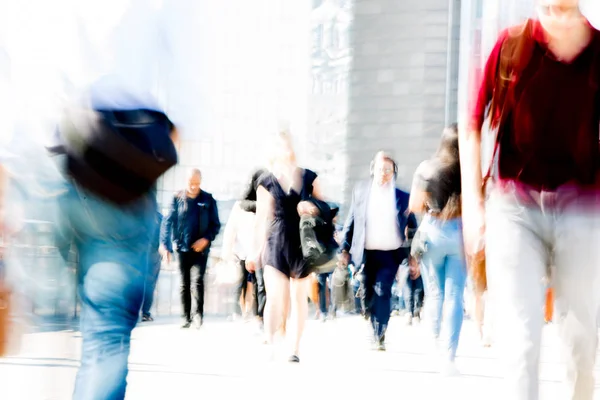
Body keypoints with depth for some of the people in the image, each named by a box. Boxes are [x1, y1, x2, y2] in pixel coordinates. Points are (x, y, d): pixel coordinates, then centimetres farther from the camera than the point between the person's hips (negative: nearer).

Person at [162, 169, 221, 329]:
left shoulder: (208, 200, 1)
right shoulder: (178, 199, 2)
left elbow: (216, 224, 3)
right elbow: (168, 222, 2)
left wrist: (206, 239, -12)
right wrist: (166, 244, -6)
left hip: (201, 248, -1)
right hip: (183, 248, 1)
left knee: (199, 279, -13)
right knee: (184, 283, 6)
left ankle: (199, 313, -7)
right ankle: (186, 318, 11)